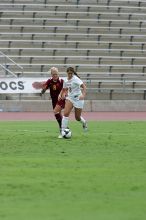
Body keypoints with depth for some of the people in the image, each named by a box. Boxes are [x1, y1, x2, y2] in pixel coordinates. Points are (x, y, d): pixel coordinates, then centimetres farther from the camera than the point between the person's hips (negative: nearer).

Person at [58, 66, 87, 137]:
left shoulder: (75, 79, -17)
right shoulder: (66, 80, 2)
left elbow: (84, 86, -26)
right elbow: (64, 89, 19)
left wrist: (83, 95, -41)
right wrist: (60, 95, 0)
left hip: (78, 99, -4)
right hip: (70, 98, 4)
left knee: (77, 117, 7)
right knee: (66, 113, -19)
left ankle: (84, 123, 44)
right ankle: (63, 131, -16)